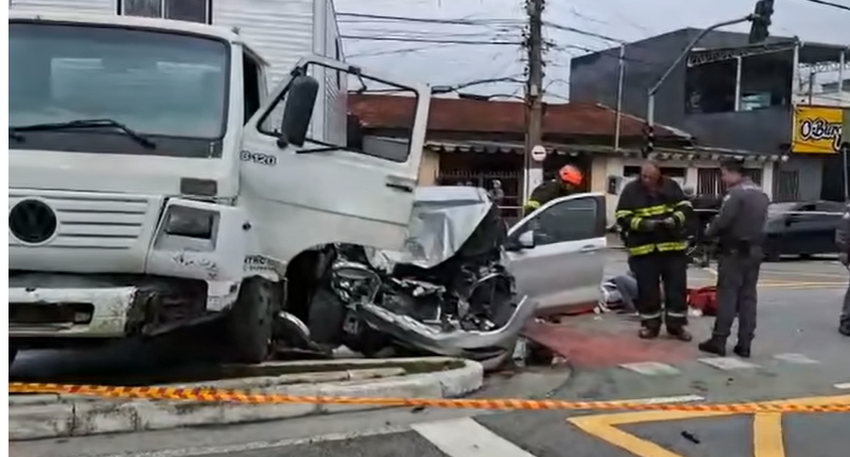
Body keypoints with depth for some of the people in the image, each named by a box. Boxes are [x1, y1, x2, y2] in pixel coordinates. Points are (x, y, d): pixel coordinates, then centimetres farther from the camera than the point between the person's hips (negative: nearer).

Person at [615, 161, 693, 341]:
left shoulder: (671, 186, 4)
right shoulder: (631, 190, -2)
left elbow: (685, 207, 7)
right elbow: (622, 218, -5)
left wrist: (675, 219, -14)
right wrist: (641, 223, -22)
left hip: (673, 246, 2)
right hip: (643, 248, -2)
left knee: (677, 287, 6)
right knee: (647, 289, 4)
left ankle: (676, 325, 16)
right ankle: (650, 324, 18)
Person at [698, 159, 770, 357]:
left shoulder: (736, 193, -16)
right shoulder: (761, 194, 15)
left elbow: (722, 221, -21)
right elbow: (760, 222, 18)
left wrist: (709, 232, -3)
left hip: (734, 250, -8)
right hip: (754, 250, 8)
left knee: (727, 295, -4)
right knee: (748, 296, 7)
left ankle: (719, 340, -2)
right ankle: (744, 344, 8)